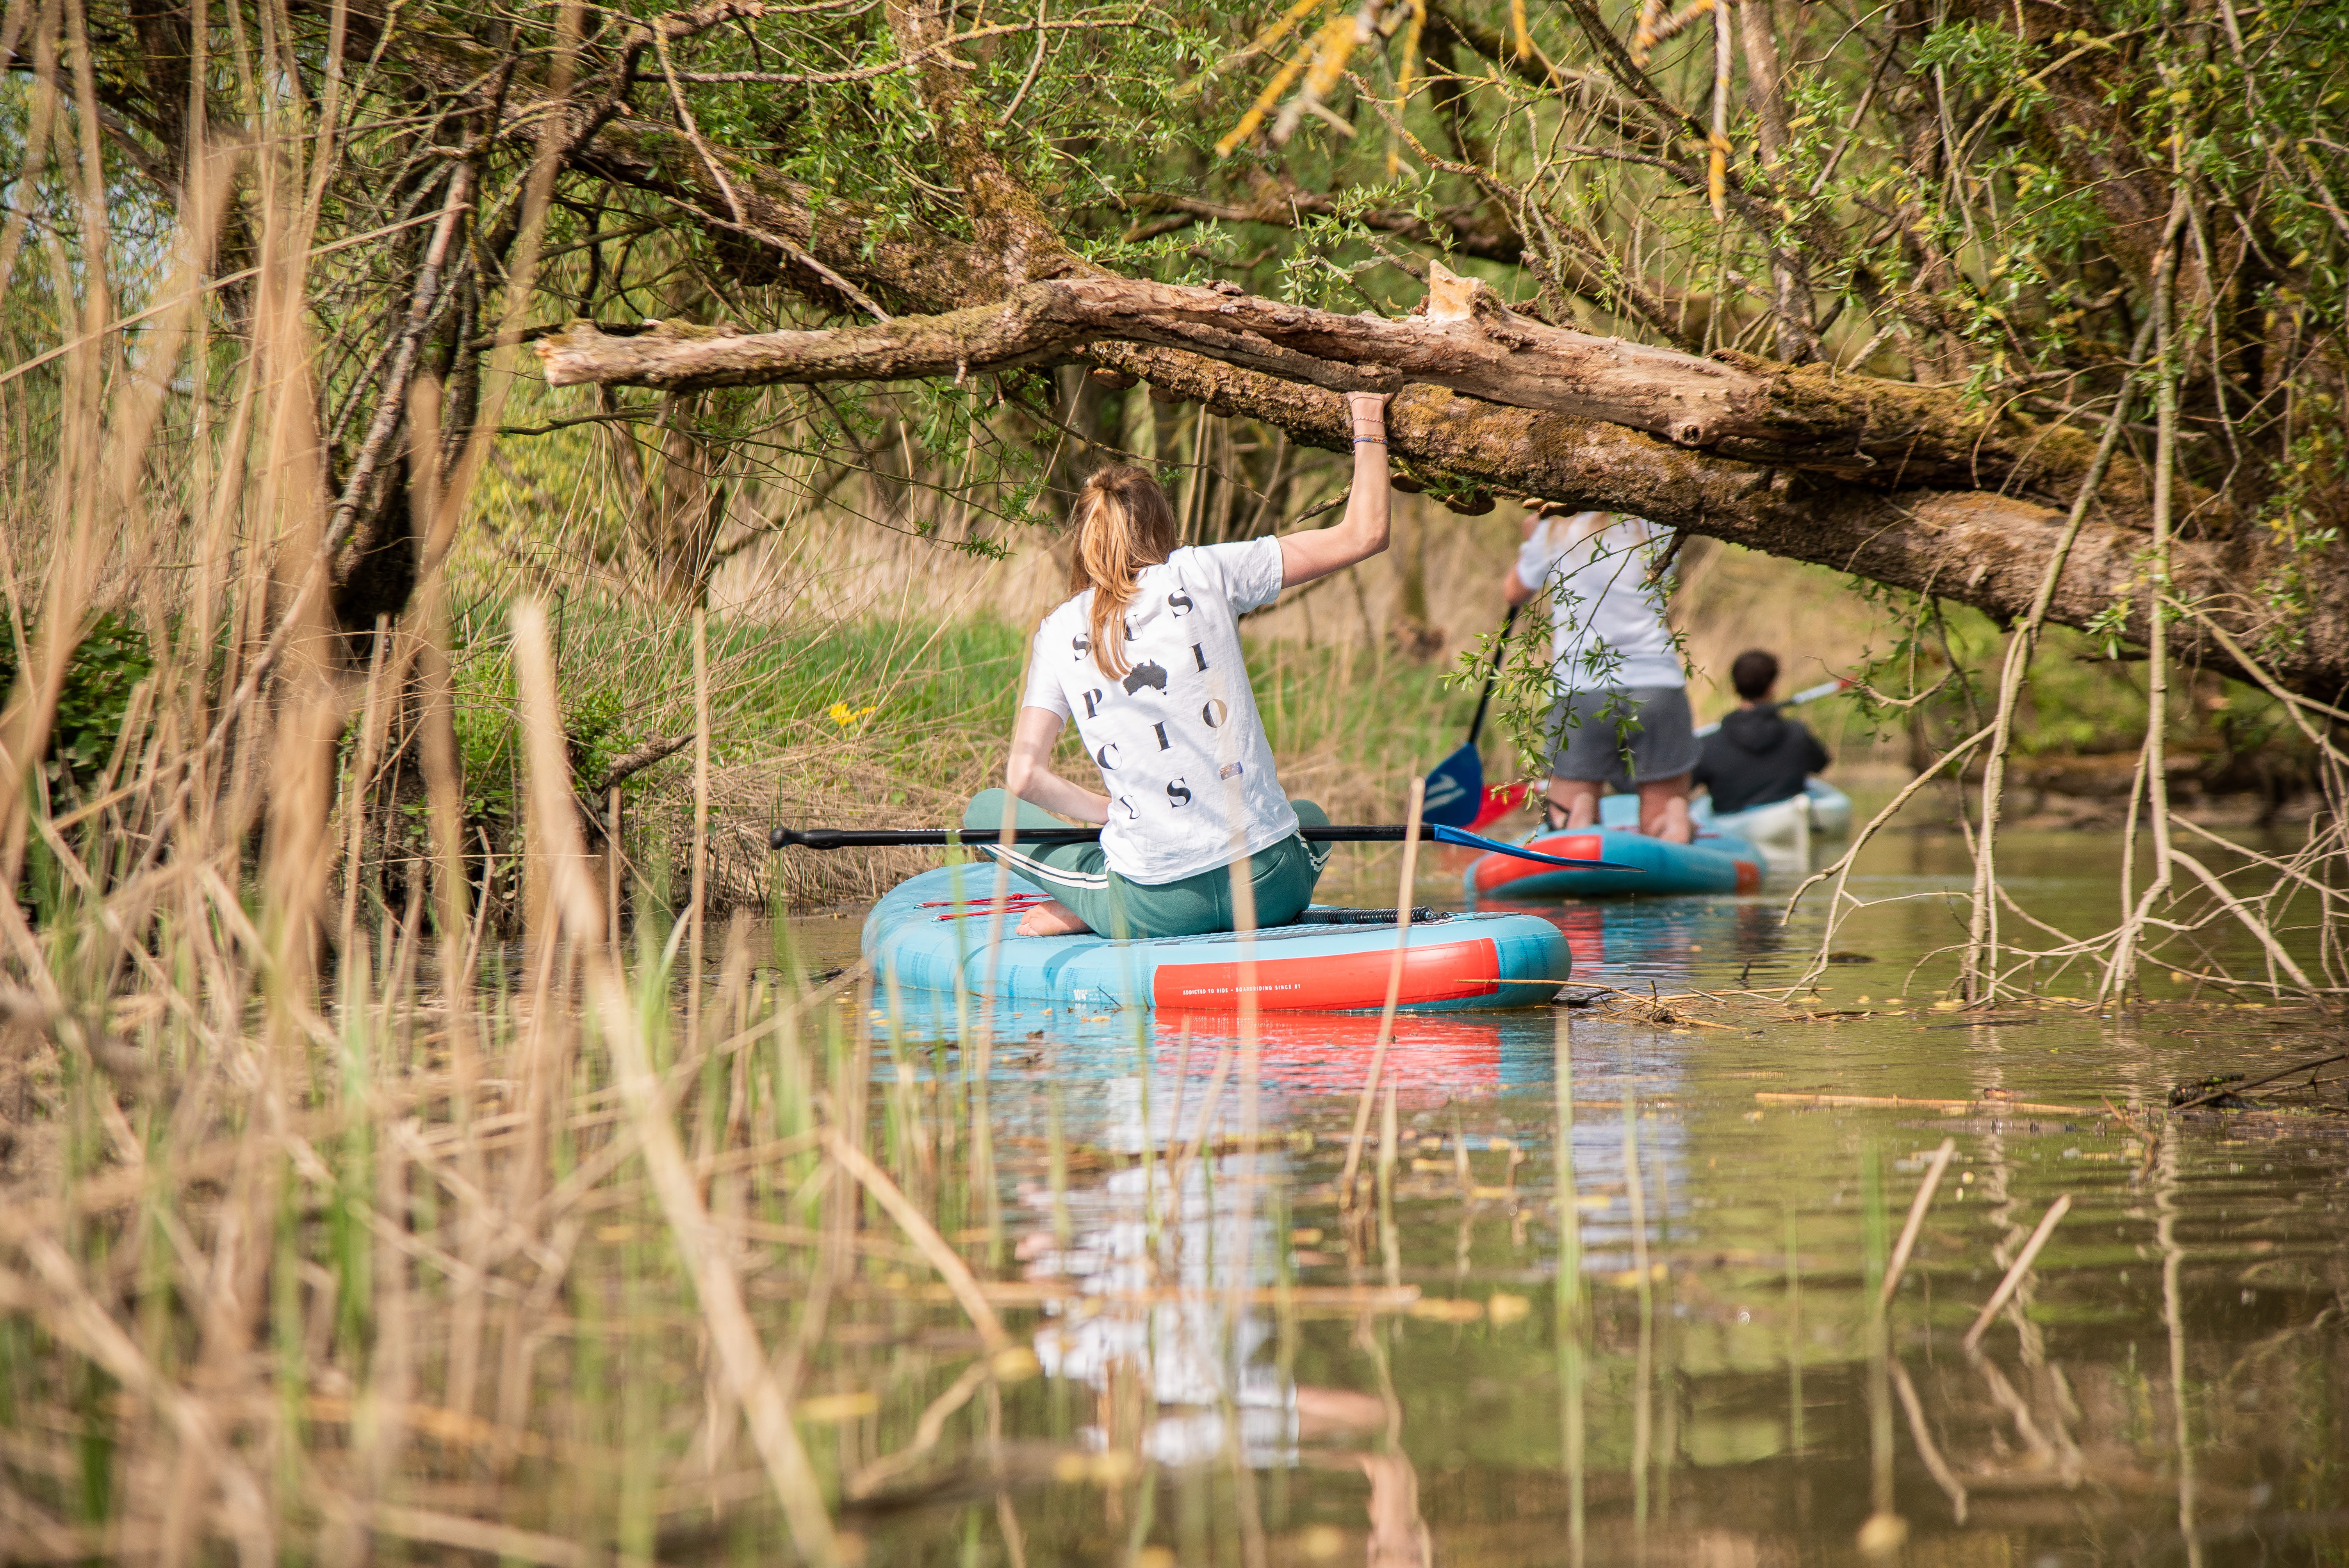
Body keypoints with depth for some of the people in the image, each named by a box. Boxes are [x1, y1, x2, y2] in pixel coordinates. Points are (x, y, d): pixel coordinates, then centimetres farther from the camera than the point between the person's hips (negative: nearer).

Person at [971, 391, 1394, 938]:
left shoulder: (1058, 633, 3)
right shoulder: (1204, 573, 0)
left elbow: (1024, 776, -2)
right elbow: (1364, 533, 4)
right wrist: (1369, 422, 16)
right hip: (1268, 885, 0)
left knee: (986, 813, 24)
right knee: (1311, 815, 39)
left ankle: (1094, 911, 1)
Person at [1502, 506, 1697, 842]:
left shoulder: (1554, 531, 2)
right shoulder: (1657, 528, 5)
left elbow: (1514, 592, 20)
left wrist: (1530, 542, 36)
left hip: (1578, 690, -1)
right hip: (1658, 686, 1)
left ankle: (1577, 823, -22)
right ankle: (1676, 820, -22)